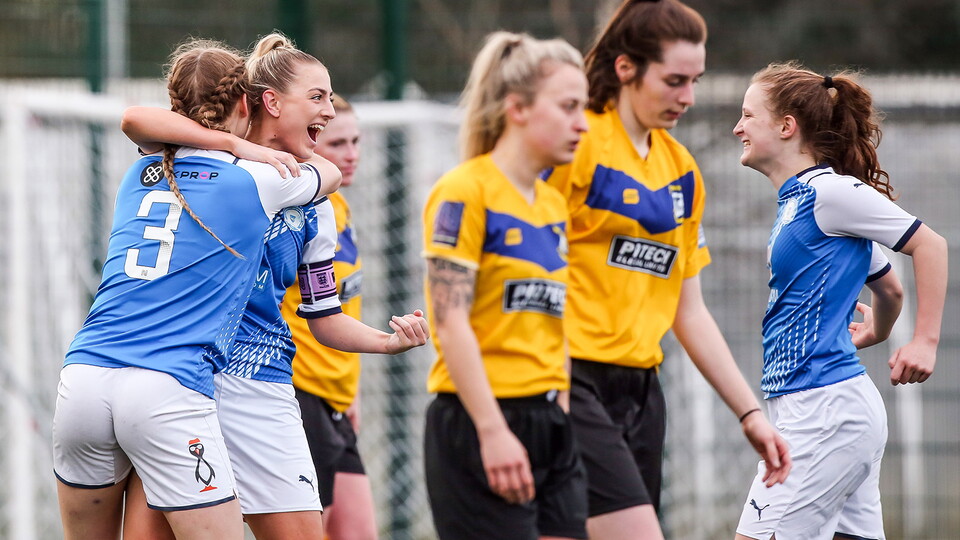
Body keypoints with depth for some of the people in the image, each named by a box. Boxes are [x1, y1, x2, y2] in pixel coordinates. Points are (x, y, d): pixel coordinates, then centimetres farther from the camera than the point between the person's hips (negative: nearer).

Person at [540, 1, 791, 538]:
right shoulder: (578, 145, -8)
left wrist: (750, 412, 17)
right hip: (573, 384, -7)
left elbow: (689, 312, 21)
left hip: (641, 389, 7)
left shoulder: (682, 170, 16)